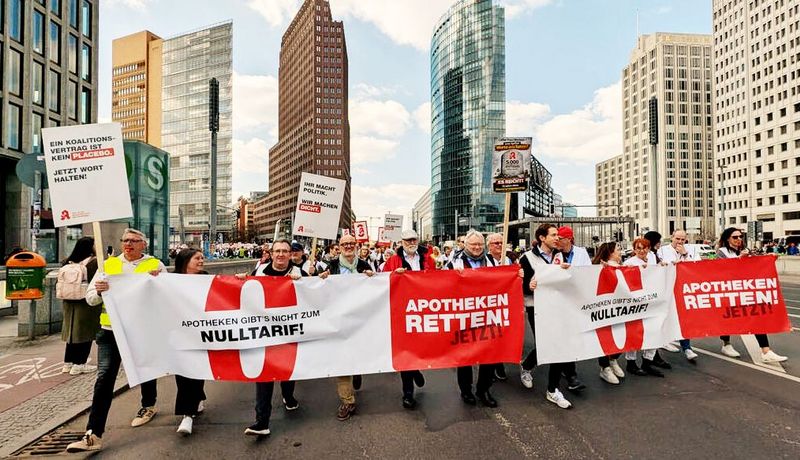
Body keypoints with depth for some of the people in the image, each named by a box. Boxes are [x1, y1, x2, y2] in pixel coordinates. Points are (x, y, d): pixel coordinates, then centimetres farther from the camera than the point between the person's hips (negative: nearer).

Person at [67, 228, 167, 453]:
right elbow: (90, 298, 6)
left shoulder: (155, 265, -2)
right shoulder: (108, 264, 6)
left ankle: (148, 406, 43)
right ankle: (93, 434, -2)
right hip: (111, 330, 1)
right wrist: (99, 292, -16)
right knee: (105, 376, -7)